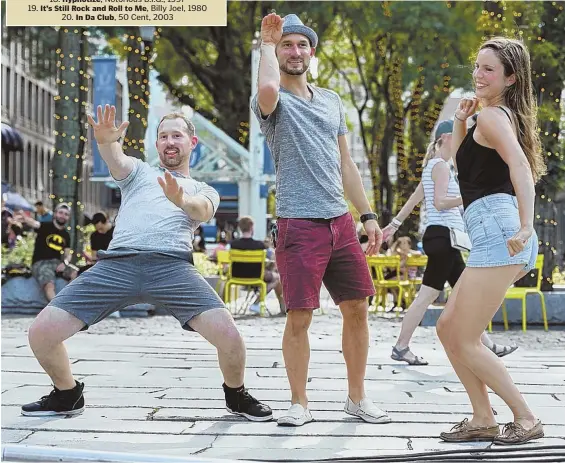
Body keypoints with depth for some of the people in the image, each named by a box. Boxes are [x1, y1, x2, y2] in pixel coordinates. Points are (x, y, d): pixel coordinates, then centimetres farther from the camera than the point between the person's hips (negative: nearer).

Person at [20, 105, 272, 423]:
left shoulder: (204, 191, 26)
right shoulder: (138, 171, 28)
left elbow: (202, 210, 0)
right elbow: (116, 161, 2)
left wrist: (180, 199, -25)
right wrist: (105, 141, -23)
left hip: (172, 265, -1)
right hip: (116, 264, 1)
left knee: (230, 338, -21)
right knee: (41, 334, -10)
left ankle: (236, 396, 12)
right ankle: (68, 396, 20)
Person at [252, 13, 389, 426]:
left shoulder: (332, 101, 16)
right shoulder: (272, 101, -3)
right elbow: (268, 89, -30)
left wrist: (368, 215, 13)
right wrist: (267, 42, -13)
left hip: (340, 222, 6)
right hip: (299, 225, -6)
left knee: (357, 308, 8)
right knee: (300, 317, -3)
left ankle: (357, 397, 21)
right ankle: (300, 403, 11)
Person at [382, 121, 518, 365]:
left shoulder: (433, 166, 21)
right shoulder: (441, 166, -9)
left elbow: (415, 197, 23)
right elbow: (439, 202, -19)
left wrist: (395, 223, 24)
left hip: (443, 238, 11)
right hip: (443, 235, -11)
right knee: (427, 295, -8)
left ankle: (487, 345, 13)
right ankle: (401, 348, -5)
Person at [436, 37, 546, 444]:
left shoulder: (492, 115, -6)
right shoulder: (504, 115, 23)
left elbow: (520, 166, -24)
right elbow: (461, 162, 33)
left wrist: (526, 226, -36)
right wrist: (460, 122, 19)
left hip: (497, 230, -10)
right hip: (499, 233, 10)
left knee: (466, 342, -5)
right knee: (448, 327, 14)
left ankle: (526, 420, 2)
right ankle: (483, 419, 16)